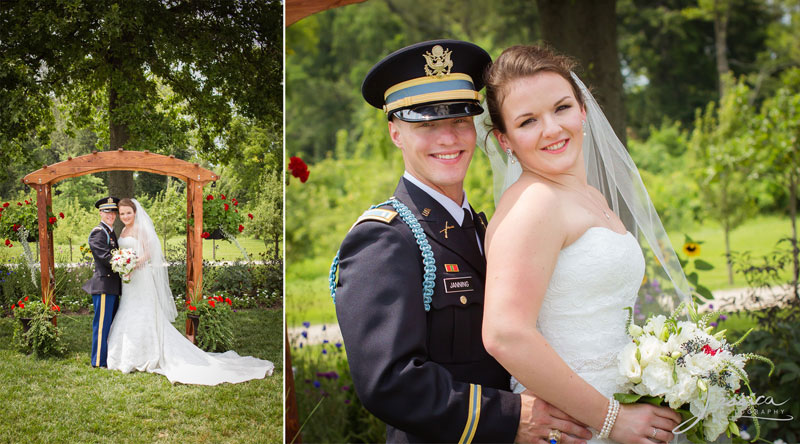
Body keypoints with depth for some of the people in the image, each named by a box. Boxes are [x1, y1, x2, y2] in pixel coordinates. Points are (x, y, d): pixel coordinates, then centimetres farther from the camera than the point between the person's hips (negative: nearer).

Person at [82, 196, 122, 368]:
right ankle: (98, 361, 0)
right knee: (102, 322, -6)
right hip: (103, 284, -10)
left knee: (112, 322, 16)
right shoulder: (97, 233, -11)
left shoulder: (111, 232, 19)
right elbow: (105, 257, -21)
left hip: (113, 286, 10)